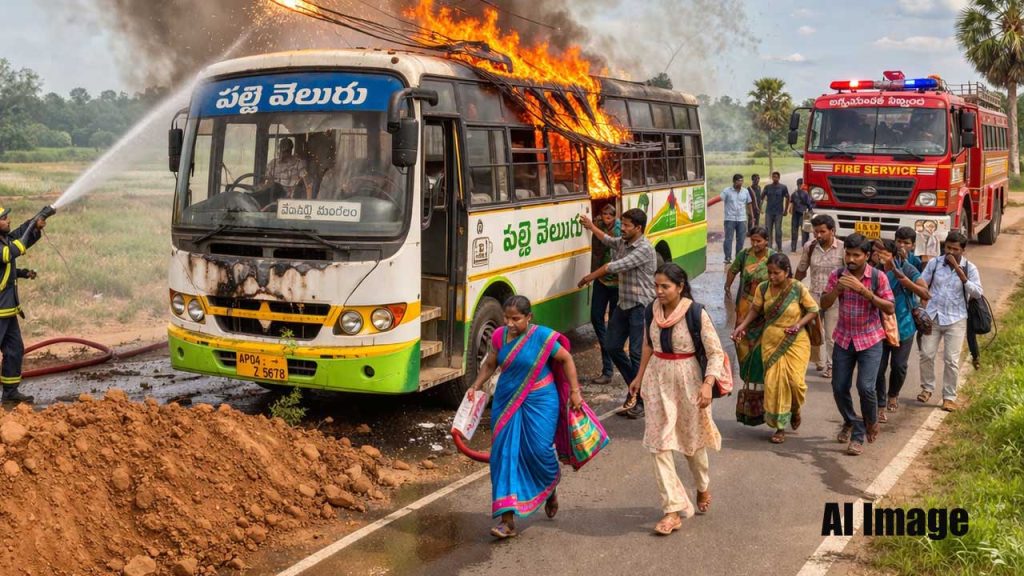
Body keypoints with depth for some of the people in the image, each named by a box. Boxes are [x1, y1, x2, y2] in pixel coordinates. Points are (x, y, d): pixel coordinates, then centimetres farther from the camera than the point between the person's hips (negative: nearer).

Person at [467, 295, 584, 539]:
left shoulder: (542, 336, -12)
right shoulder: (500, 336, -1)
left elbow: (566, 359, -1)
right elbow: (490, 364, 13)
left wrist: (575, 391, -2)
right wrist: (476, 386, 1)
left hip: (539, 402, -4)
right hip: (506, 402, 4)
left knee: (540, 450, -5)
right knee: (504, 454, -3)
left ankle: (550, 489, 34)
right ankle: (507, 520, 1)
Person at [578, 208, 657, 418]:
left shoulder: (644, 249, -18)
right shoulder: (622, 243, 8)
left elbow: (616, 266, -19)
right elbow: (608, 240, 32)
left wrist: (591, 277, -8)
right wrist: (591, 226, 40)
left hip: (640, 306, -9)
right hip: (623, 304, 9)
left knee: (637, 353, -8)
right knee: (613, 347, 11)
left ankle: (643, 400, 0)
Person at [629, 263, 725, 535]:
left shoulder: (696, 314, -16)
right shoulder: (652, 311, -2)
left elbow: (716, 352, -15)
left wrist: (707, 384, -26)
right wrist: (640, 376, 18)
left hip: (687, 380, -4)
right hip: (657, 380, 4)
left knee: (692, 439, 15)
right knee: (659, 443, -4)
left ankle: (703, 488, 45)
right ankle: (673, 509, 1)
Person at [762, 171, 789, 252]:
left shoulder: (783, 187, 0)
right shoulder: (767, 187, 5)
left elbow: (787, 198, 5)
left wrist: (786, 210, 2)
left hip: (779, 212, -2)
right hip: (769, 212, 2)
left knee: (778, 230, 0)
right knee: (768, 230, 2)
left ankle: (779, 247, 11)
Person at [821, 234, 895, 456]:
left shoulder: (878, 277, -11)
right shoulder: (838, 275, -3)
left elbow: (890, 308, -14)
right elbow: (824, 304, -5)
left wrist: (863, 290, -25)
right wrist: (837, 288, -24)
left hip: (870, 340, -3)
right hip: (844, 338, 3)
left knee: (865, 387, -14)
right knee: (839, 388, 6)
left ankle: (870, 422, 16)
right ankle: (850, 422, 33)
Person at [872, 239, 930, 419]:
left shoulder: (906, 269, -14)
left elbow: (925, 294, -19)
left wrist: (905, 280, -32)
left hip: (903, 325, 0)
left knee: (899, 366, 12)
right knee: (879, 367, -2)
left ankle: (893, 395, 40)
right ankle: (881, 406, 12)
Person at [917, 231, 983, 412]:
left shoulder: (969, 268, -3)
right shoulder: (934, 263, 1)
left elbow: (977, 293, -15)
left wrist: (959, 271, -20)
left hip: (956, 320, -2)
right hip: (932, 317, 2)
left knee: (951, 360, -2)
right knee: (926, 355, 1)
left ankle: (949, 396, 11)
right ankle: (927, 388, 23)